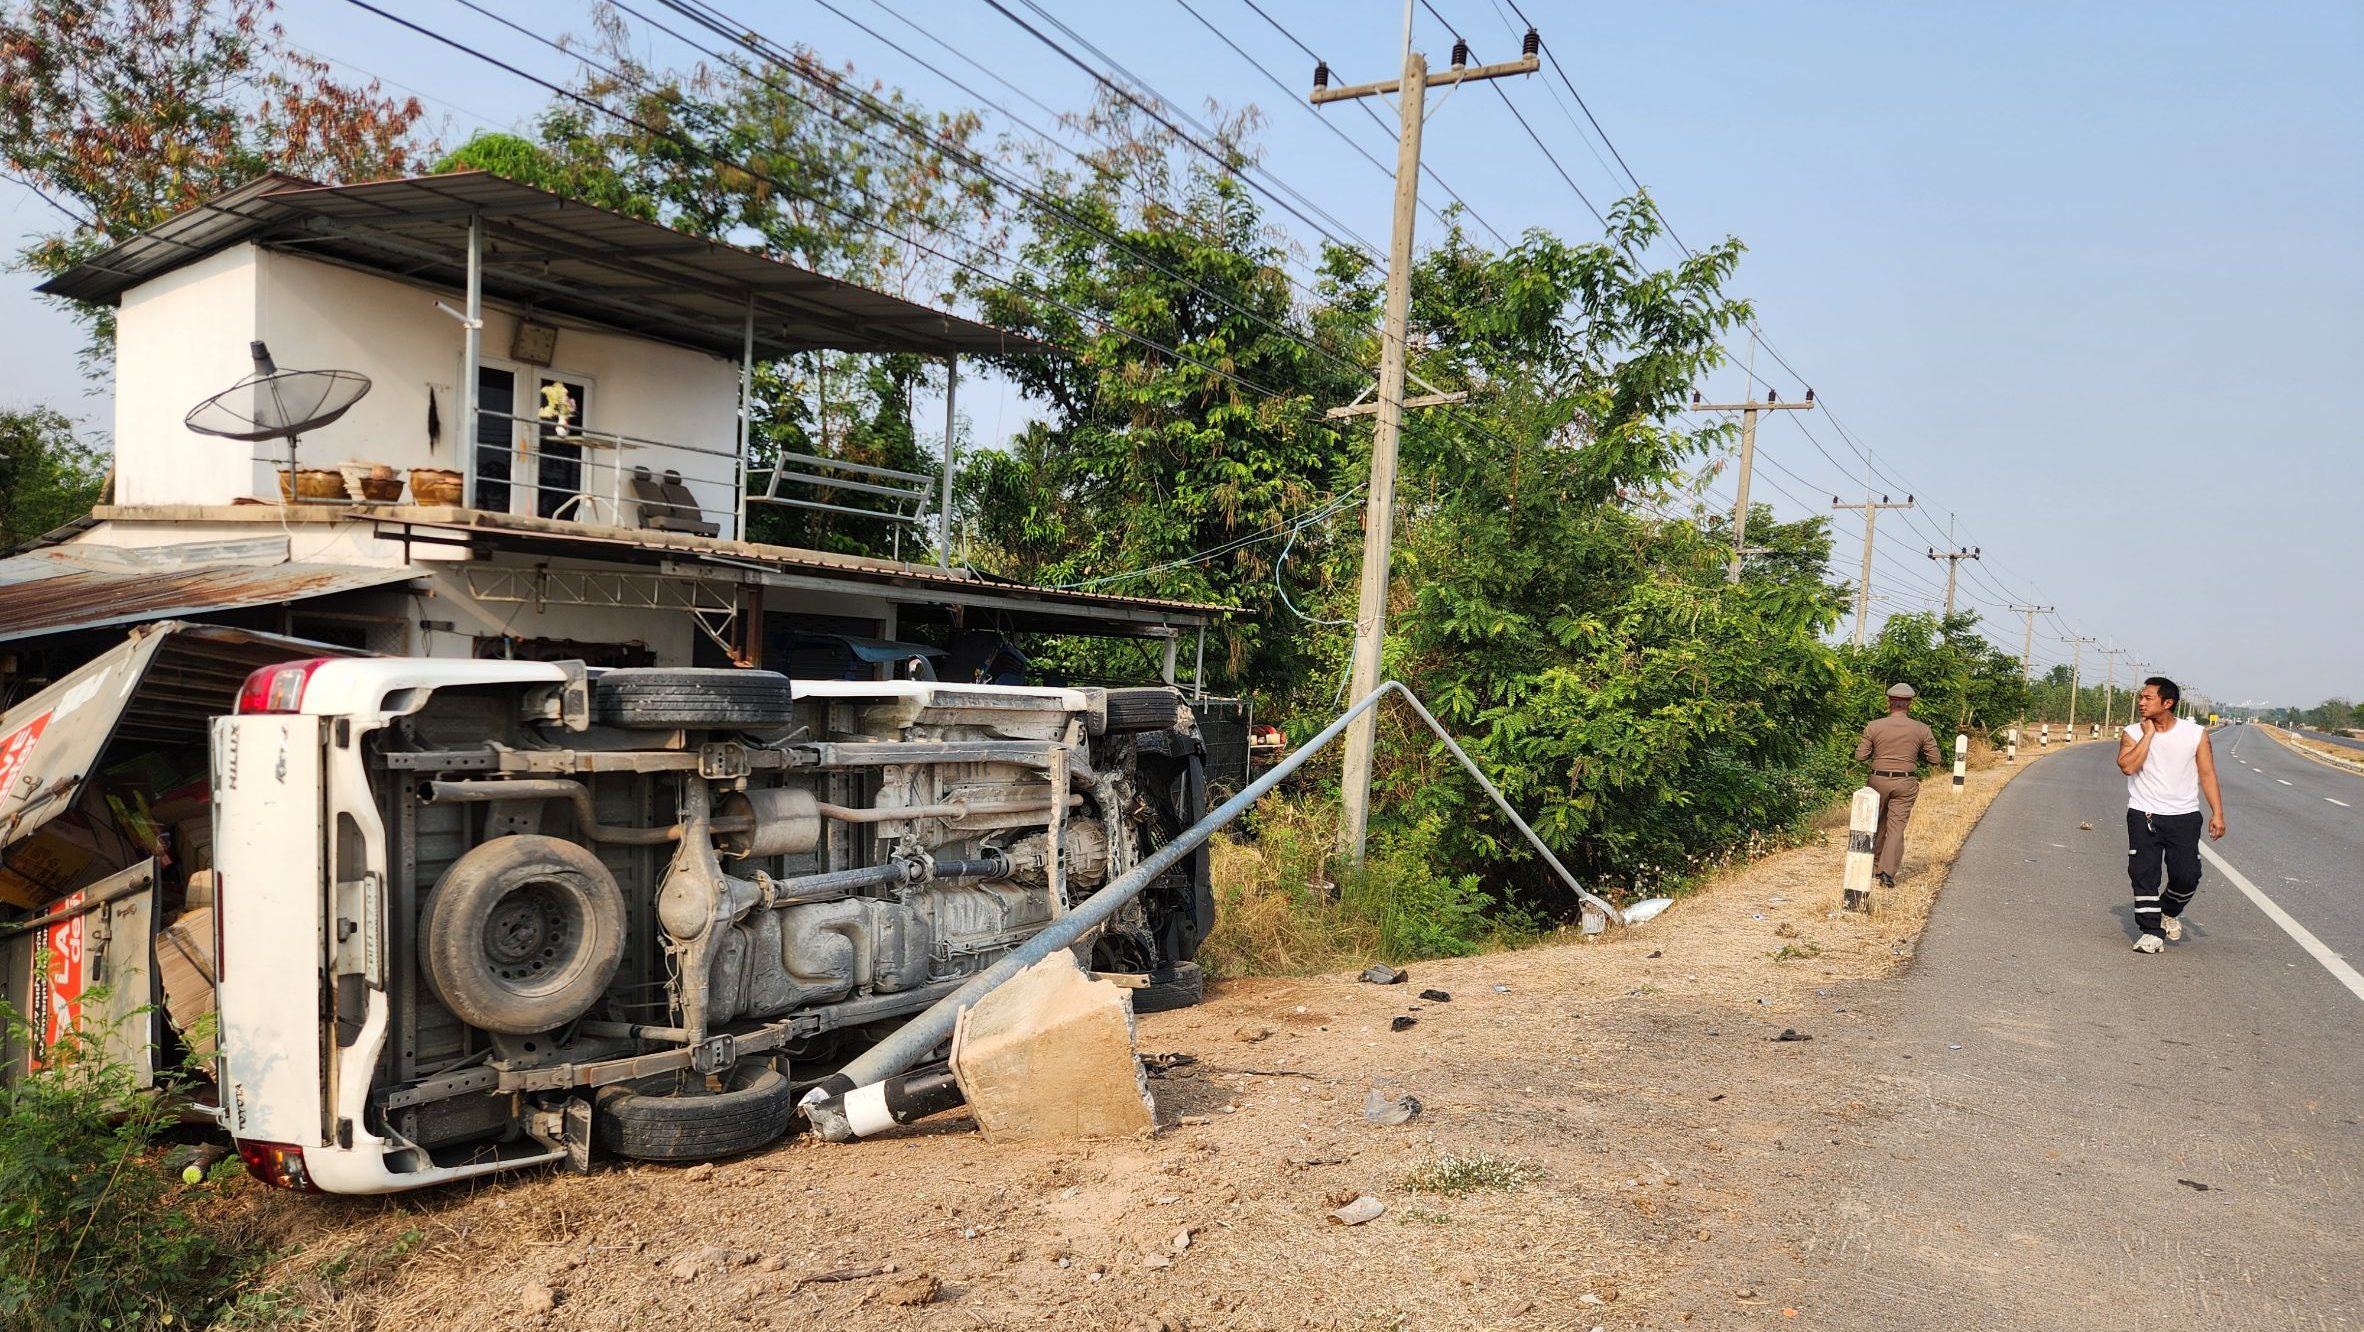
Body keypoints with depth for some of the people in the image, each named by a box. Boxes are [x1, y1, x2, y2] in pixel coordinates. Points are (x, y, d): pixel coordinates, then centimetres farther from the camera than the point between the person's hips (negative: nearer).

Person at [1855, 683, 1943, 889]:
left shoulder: (1873, 726, -5)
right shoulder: (1922, 730, -3)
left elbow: (1860, 756, -5)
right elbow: (1936, 758, 2)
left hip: (1878, 780, 1)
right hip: (1905, 783, -1)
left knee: (1877, 824, 17)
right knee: (1896, 827, -1)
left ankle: (1874, 866, 27)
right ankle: (1888, 872, -10)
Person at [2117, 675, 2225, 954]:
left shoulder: (2196, 733, 0)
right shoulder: (2133, 734, -1)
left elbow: (2207, 775, 2)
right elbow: (2128, 766, -18)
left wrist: (2217, 813, -5)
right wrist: (2149, 734, -14)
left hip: (2184, 816, 0)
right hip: (2143, 816, 0)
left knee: (2187, 875, -4)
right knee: (2144, 874, -4)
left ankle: (2169, 911, 27)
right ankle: (2152, 932, 4)